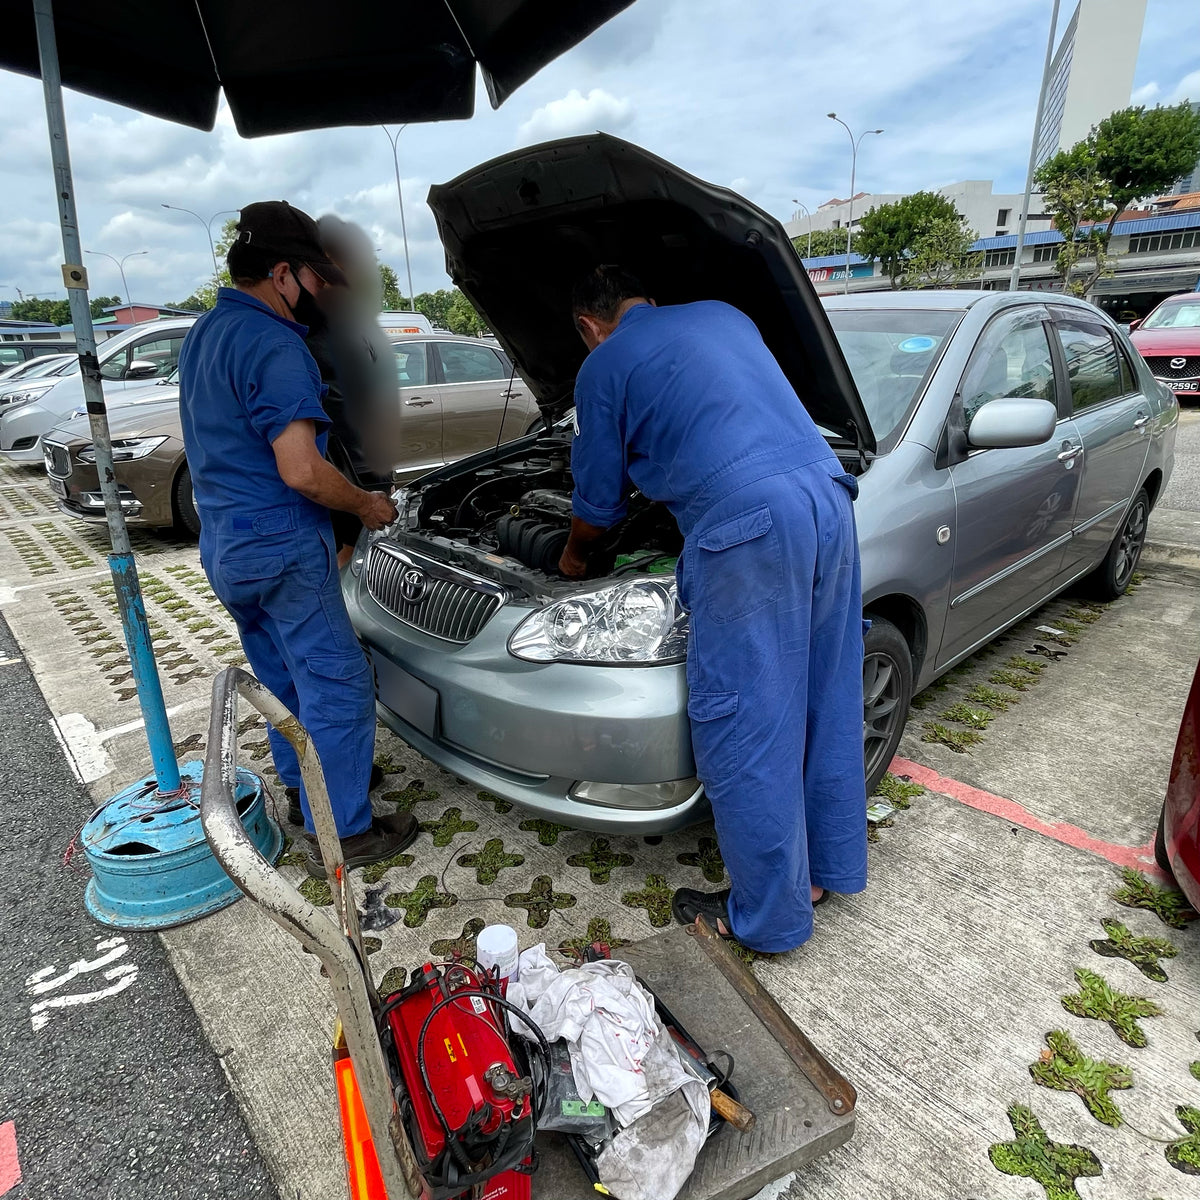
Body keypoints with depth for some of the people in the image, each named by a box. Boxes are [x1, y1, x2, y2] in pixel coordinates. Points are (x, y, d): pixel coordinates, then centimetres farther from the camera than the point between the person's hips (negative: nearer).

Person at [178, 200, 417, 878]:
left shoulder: (204, 334, 14)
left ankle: (303, 788, 39)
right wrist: (366, 505, -9)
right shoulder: (274, 346, -18)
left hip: (223, 543, 10)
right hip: (281, 547, -10)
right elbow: (302, 471, -26)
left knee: (283, 680, 22)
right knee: (338, 685, 0)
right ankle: (341, 835, 10)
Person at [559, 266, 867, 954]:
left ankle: (769, 919, 17)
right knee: (829, 703, 17)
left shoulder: (604, 367, 8)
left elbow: (601, 500, 14)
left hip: (747, 525, -8)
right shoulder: (724, 315, 27)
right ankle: (832, 867, 35)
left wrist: (574, 559, 33)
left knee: (745, 730, 3)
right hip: (829, 497, 8)